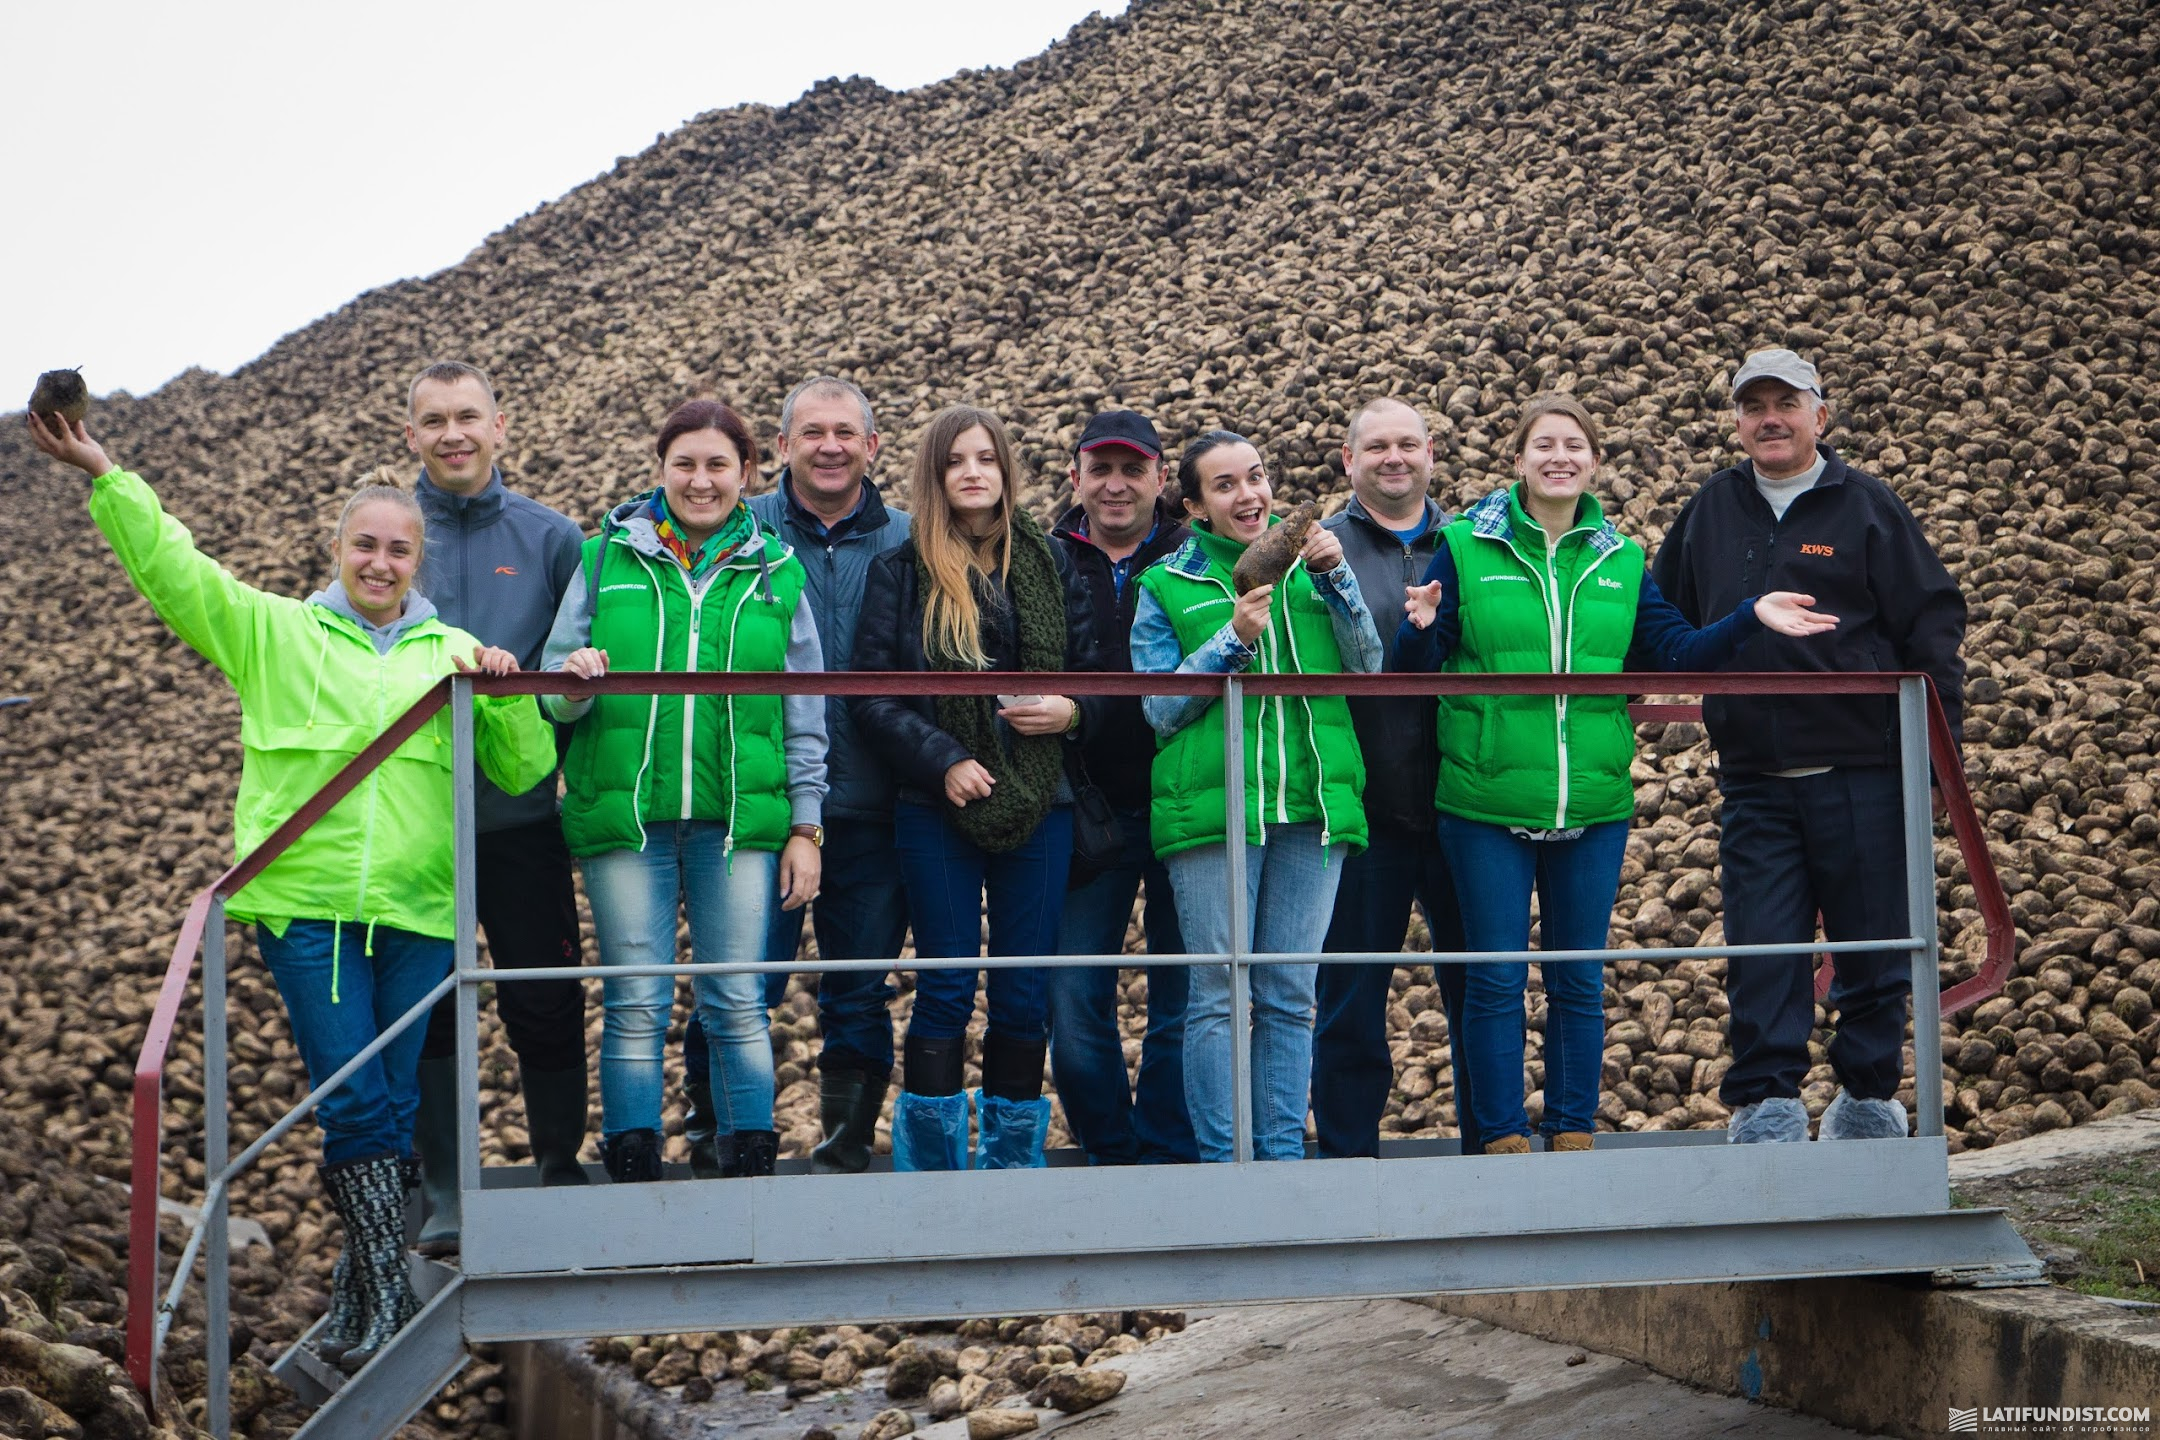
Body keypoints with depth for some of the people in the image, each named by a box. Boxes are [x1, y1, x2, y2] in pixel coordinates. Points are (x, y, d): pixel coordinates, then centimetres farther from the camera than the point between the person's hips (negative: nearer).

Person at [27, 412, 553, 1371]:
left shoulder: (454, 653, 15)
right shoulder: (272, 631, 10)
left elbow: (523, 772, 14)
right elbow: (171, 568, 1)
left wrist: (506, 695, -5)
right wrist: (105, 478, -10)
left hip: (417, 911, 2)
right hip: (304, 903, -2)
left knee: (393, 1107, 4)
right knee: (354, 1103, -9)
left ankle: (358, 1305, 15)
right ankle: (389, 1300, -6)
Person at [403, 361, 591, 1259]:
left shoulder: (549, 538, 5)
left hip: (521, 813, 0)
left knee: (545, 1001, 4)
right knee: (427, 1006, 4)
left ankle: (560, 1168, 20)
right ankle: (442, 1192, 13)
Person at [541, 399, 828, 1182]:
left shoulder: (775, 573, 9)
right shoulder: (606, 559, 7)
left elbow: (805, 716, 11)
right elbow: (554, 693, 9)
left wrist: (804, 826, 6)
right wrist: (573, 681, -15)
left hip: (739, 817, 0)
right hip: (624, 815, 0)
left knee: (737, 1005, 2)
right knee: (635, 1006, 0)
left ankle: (751, 1173, 10)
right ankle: (632, 1180, 7)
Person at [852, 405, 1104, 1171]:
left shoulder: (1048, 565, 10)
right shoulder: (900, 572, 3)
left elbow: (1095, 671, 14)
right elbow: (872, 697, -2)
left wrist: (1072, 712, -8)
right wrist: (942, 761, -14)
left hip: (1039, 803, 2)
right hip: (939, 807, -2)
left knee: (1025, 993, 4)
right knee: (946, 990, -2)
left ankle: (1013, 1161, 14)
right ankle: (931, 1167, 5)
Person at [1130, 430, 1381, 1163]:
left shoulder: (1305, 565, 14)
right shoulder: (1167, 586, 6)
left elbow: (1366, 666, 5)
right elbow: (1158, 710, 0)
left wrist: (1335, 578, -8)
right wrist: (1233, 641, -11)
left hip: (1313, 801, 3)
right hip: (1210, 803, -3)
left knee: (1291, 997, 6)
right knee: (1217, 995, -4)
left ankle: (1284, 1155, 13)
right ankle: (1221, 1159, 2)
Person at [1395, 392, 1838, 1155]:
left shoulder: (1620, 561, 10)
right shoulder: (1465, 547, 0)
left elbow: (1676, 654, 8)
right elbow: (1415, 669, -1)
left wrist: (1748, 619, -4)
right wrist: (1422, 628, -23)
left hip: (1593, 802, 3)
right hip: (1488, 803, -3)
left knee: (1579, 981, 8)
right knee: (1496, 979, 1)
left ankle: (1573, 1135, 18)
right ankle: (1502, 1138, 9)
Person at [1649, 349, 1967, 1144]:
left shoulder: (1865, 505, 2)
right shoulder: (1710, 512, 11)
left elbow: (1931, 623, 1)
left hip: (1861, 772, -2)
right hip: (1754, 782, 2)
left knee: (1872, 947, 4)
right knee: (1761, 952, -2)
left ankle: (1868, 1100, 18)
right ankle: (1765, 1106, 2)